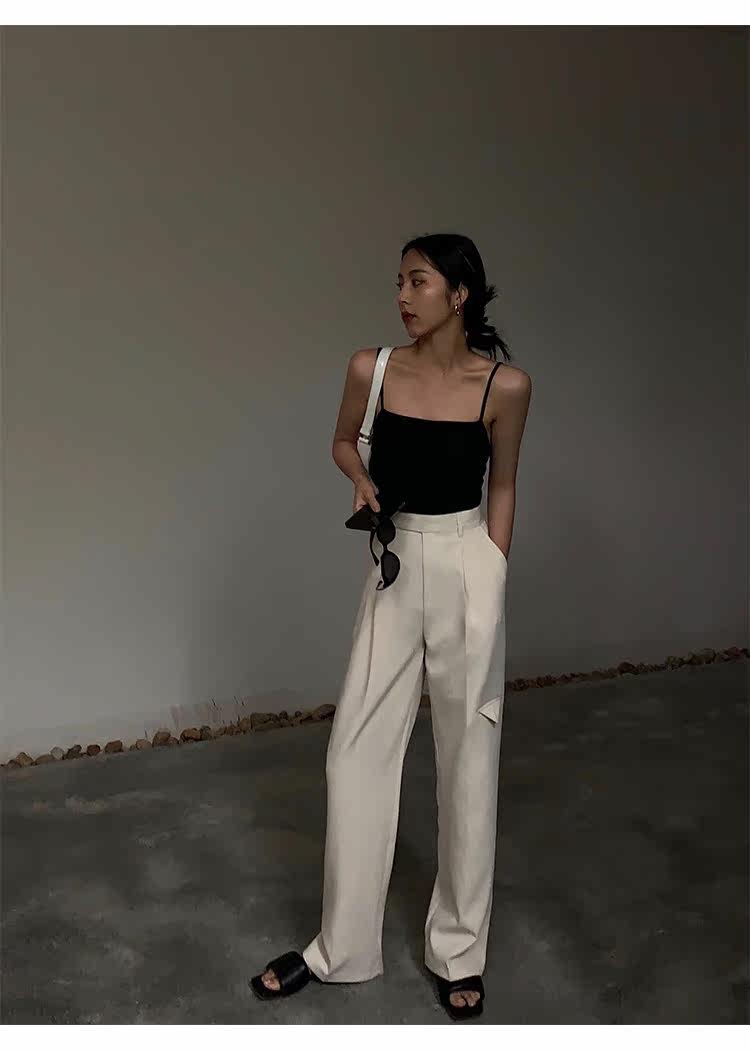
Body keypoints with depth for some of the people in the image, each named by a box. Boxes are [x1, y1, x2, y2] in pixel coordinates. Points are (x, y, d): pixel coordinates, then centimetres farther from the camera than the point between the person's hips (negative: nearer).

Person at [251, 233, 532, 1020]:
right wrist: (362, 481, -7)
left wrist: (490, 578, 4)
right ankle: (340, 945, 23)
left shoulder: (506, 385, -9)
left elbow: (502, 484, 4)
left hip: (468, 568, -2)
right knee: (356, 751, 5)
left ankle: (459, 949, 25)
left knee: (467, 755, 7)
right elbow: (344, 441, 14)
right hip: (395, 570, 3)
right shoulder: (372, 369, -3)